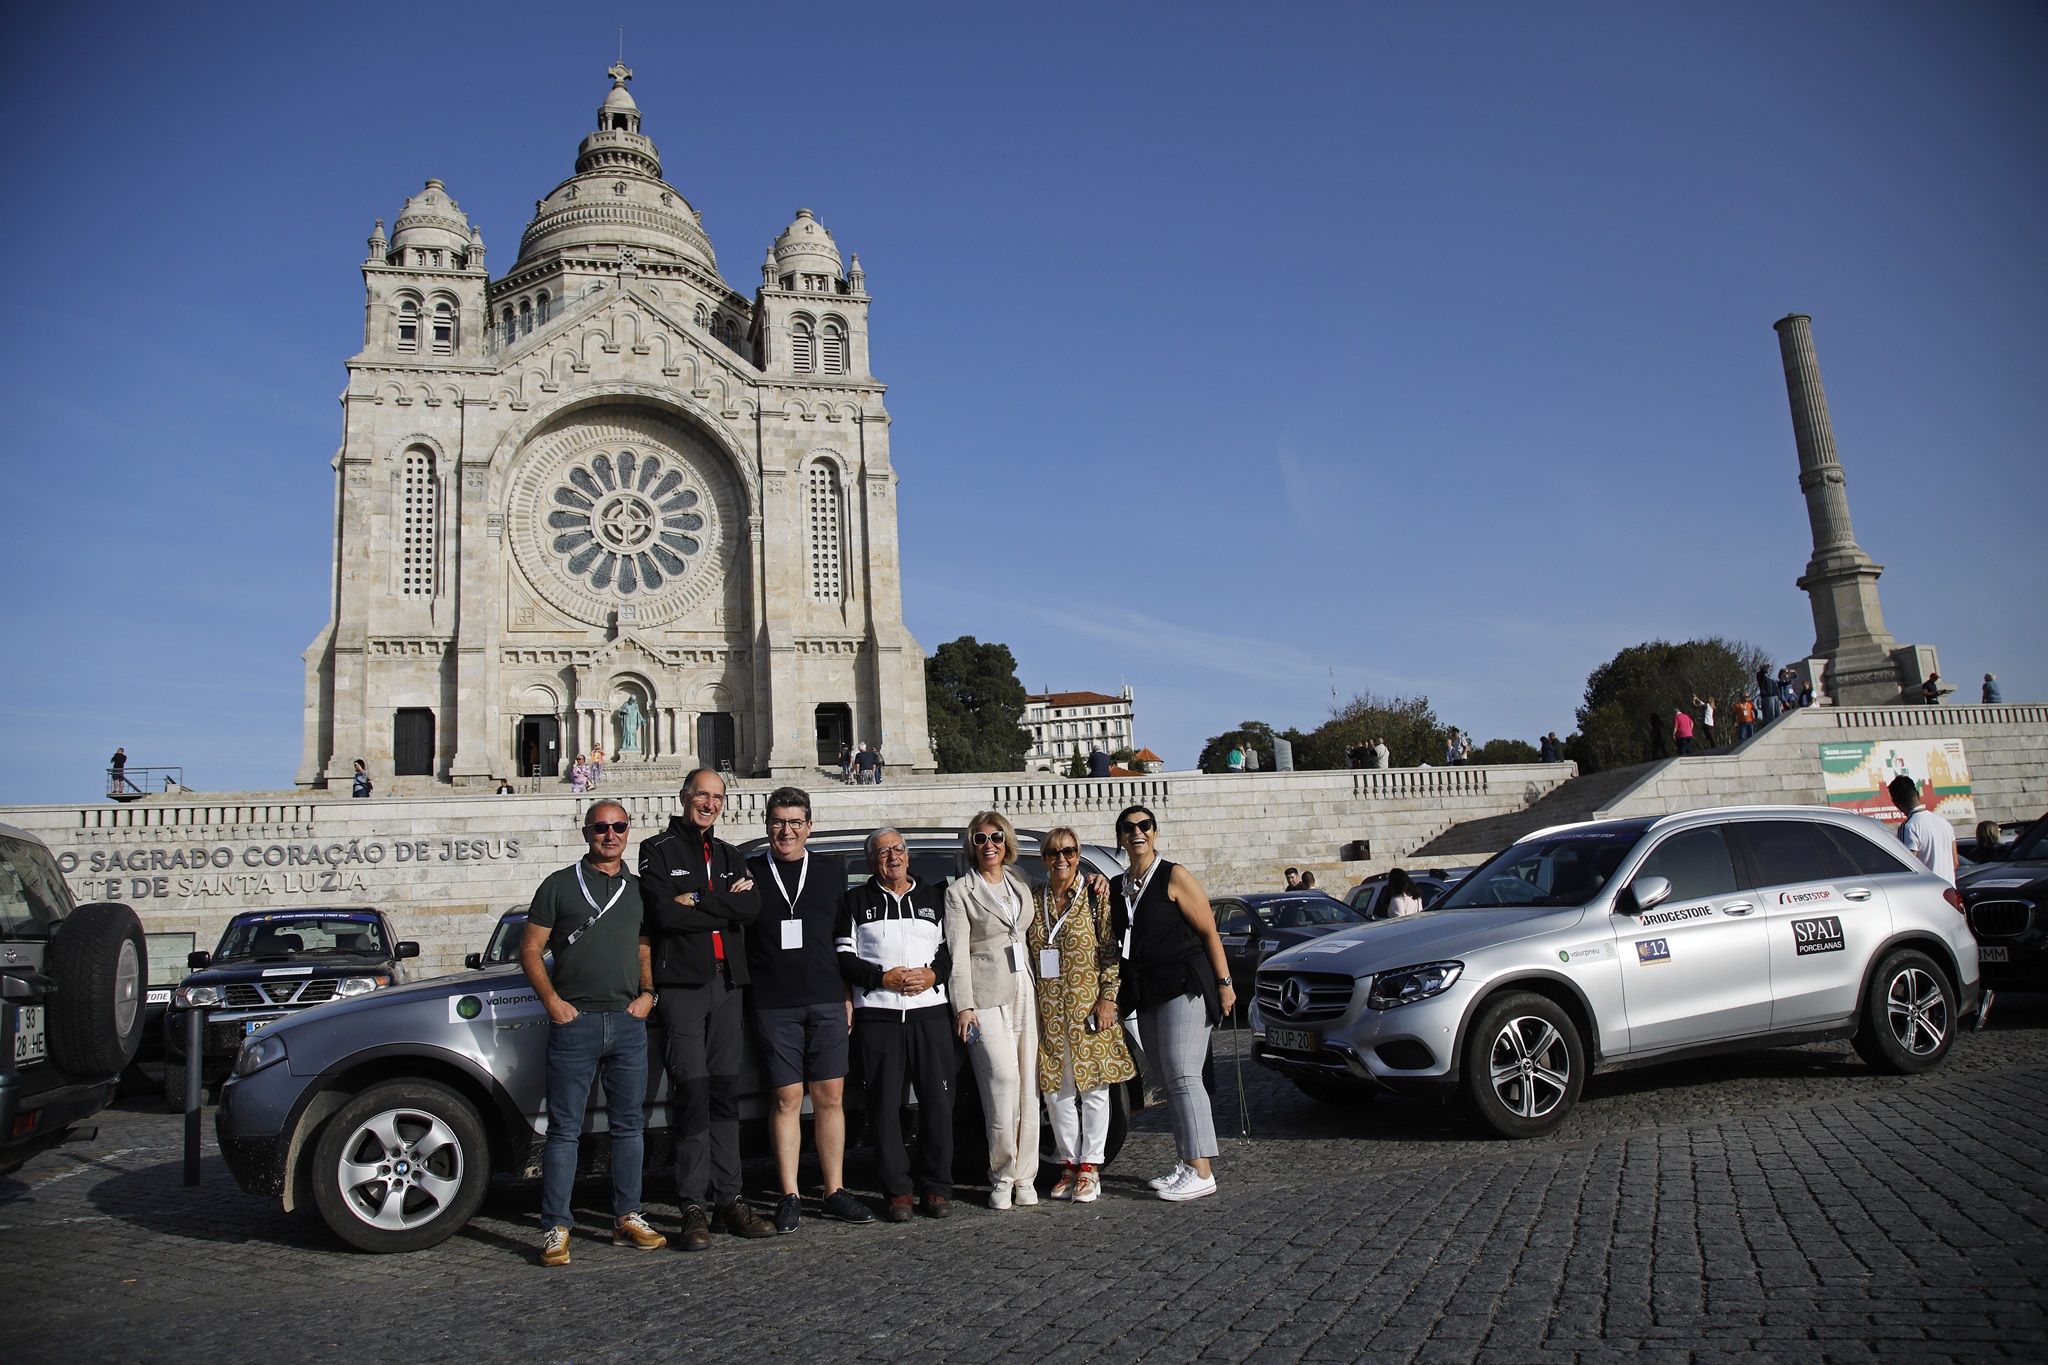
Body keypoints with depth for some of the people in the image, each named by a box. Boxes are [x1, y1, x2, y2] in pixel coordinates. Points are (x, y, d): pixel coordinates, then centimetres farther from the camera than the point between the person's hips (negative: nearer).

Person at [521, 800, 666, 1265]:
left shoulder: (639, 889, 14)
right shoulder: (560, 885, 4)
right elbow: (530, 948, 3)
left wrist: (647, 993, 4)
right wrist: (553, 1002, -7)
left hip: (628, 1022, 3)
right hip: (574, 1021, -3)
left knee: (629, 1124, 9)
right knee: (565, 1129, -1)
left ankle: (627, 1217, 19)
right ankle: (556, 1228, 5)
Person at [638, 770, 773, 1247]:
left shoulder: (730, 856, 18)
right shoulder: (658, 850, 3)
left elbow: (751, 908, 0)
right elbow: (663, 913, -12)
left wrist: (697, 899, -9)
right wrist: (724, 905, -6)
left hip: (728, 984, 5)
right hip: (682, 984, -5)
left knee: (725, 1096, 7)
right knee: (693, 1095, -7)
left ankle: (728, 1199, 12)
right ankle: (694, 1207, -2)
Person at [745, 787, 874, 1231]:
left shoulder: (832, 869, 11)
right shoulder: (749, 872, 5)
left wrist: (847, 994, 10)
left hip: (827, 1002, 2)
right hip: (773, 1006, -2)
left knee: (831, 1097, 4)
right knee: (787, 1099, 1)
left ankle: (835, 1193, 13)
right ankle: (790, 1197, 10)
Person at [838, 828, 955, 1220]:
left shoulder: (934, 897, 17)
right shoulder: (855, 901, 11)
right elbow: (842, 957, 4)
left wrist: (933, 974, -5)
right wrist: (883, 978, -9)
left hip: (930, 1013, 1)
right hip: (876, 1016, -1)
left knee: (938, 1101, -2)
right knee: (884, 1106, -1)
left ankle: (937, 1188, 9)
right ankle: (897, 1190, 8)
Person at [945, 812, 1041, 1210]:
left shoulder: (1022, 888, 17)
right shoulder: (960, 891, 1)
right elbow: (958, 952, -4)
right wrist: (963, 1005, -10)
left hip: (1024, 994, 5)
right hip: (987, 998, -5)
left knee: (1028, 1086, 2)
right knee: (1004, 1081, -12)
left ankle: (1024, 1176, 11)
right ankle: (1002, 1177, 1)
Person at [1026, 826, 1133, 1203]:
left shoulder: (1096, 894, -3)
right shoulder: (1034, 900, 7)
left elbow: (1112, 950, -4)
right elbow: (1026, 955, 11)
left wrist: (1108, 998, -11)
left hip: (1088, 1007, -3)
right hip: (1048, 1011, 3)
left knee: (1094, 1086, 3)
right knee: (1056, 1090, 7)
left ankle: (1090, 1166, 11)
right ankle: (1069, 1163, 19)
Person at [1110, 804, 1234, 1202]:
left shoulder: (1174, 877, -5)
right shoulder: (1117, 886, 13)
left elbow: (1209, 931, -7)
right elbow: (1115, 942, 23)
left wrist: (1224, 983, -11)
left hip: (1185, 985, -7)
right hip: (1146, 993, 7)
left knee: (1182, 1075, -12)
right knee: (1167, 1080, 8)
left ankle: (1201, 1172, -10)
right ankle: (1187, 1164, 15)